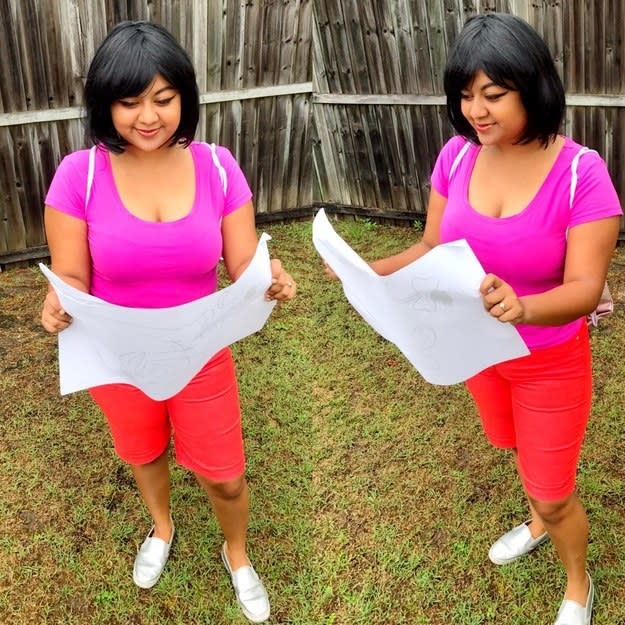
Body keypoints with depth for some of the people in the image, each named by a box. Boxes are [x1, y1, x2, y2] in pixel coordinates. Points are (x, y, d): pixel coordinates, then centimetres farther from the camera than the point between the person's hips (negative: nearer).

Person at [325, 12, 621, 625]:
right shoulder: (457, 156, -14)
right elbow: (432, 248, -5)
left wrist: (523, 307, -51)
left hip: (550, 362, -4)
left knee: (554, 494, 11)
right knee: (520, 450, 31)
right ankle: (538, 520, 64)